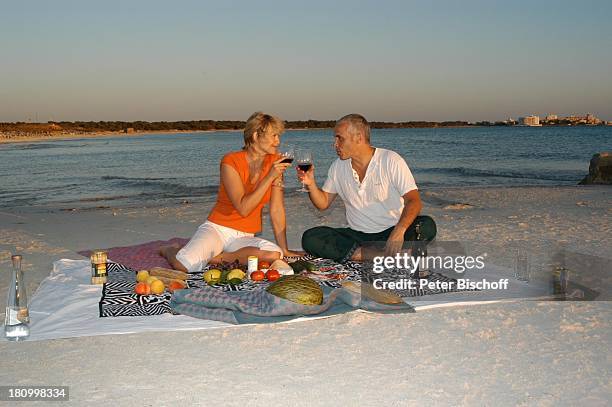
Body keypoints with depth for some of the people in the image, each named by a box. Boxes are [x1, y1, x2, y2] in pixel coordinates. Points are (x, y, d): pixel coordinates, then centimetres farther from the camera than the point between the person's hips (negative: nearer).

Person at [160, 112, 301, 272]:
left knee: (275, 255, -32)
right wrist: (269, 177, -24)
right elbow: (243, 208, -21)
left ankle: (214, 257, -13)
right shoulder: (230, 161, -11)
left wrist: (284, 250, -1)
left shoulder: (275, 162, 1)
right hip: (217, 228, -3)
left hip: (245, 237, 3)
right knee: (183, 265, -30)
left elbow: (277, 209, 2)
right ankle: (170, 251, 8)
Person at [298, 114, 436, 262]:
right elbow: (323, 203, 13)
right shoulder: (338, 166, 6)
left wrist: (398, 231, -37)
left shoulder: (391, 160, -9)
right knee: (309, 238, -22)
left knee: (427, 226, -32)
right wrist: (311, 184, -8)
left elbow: (414, 201, -18)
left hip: (391, 232, -4)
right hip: (357, 236, 4)